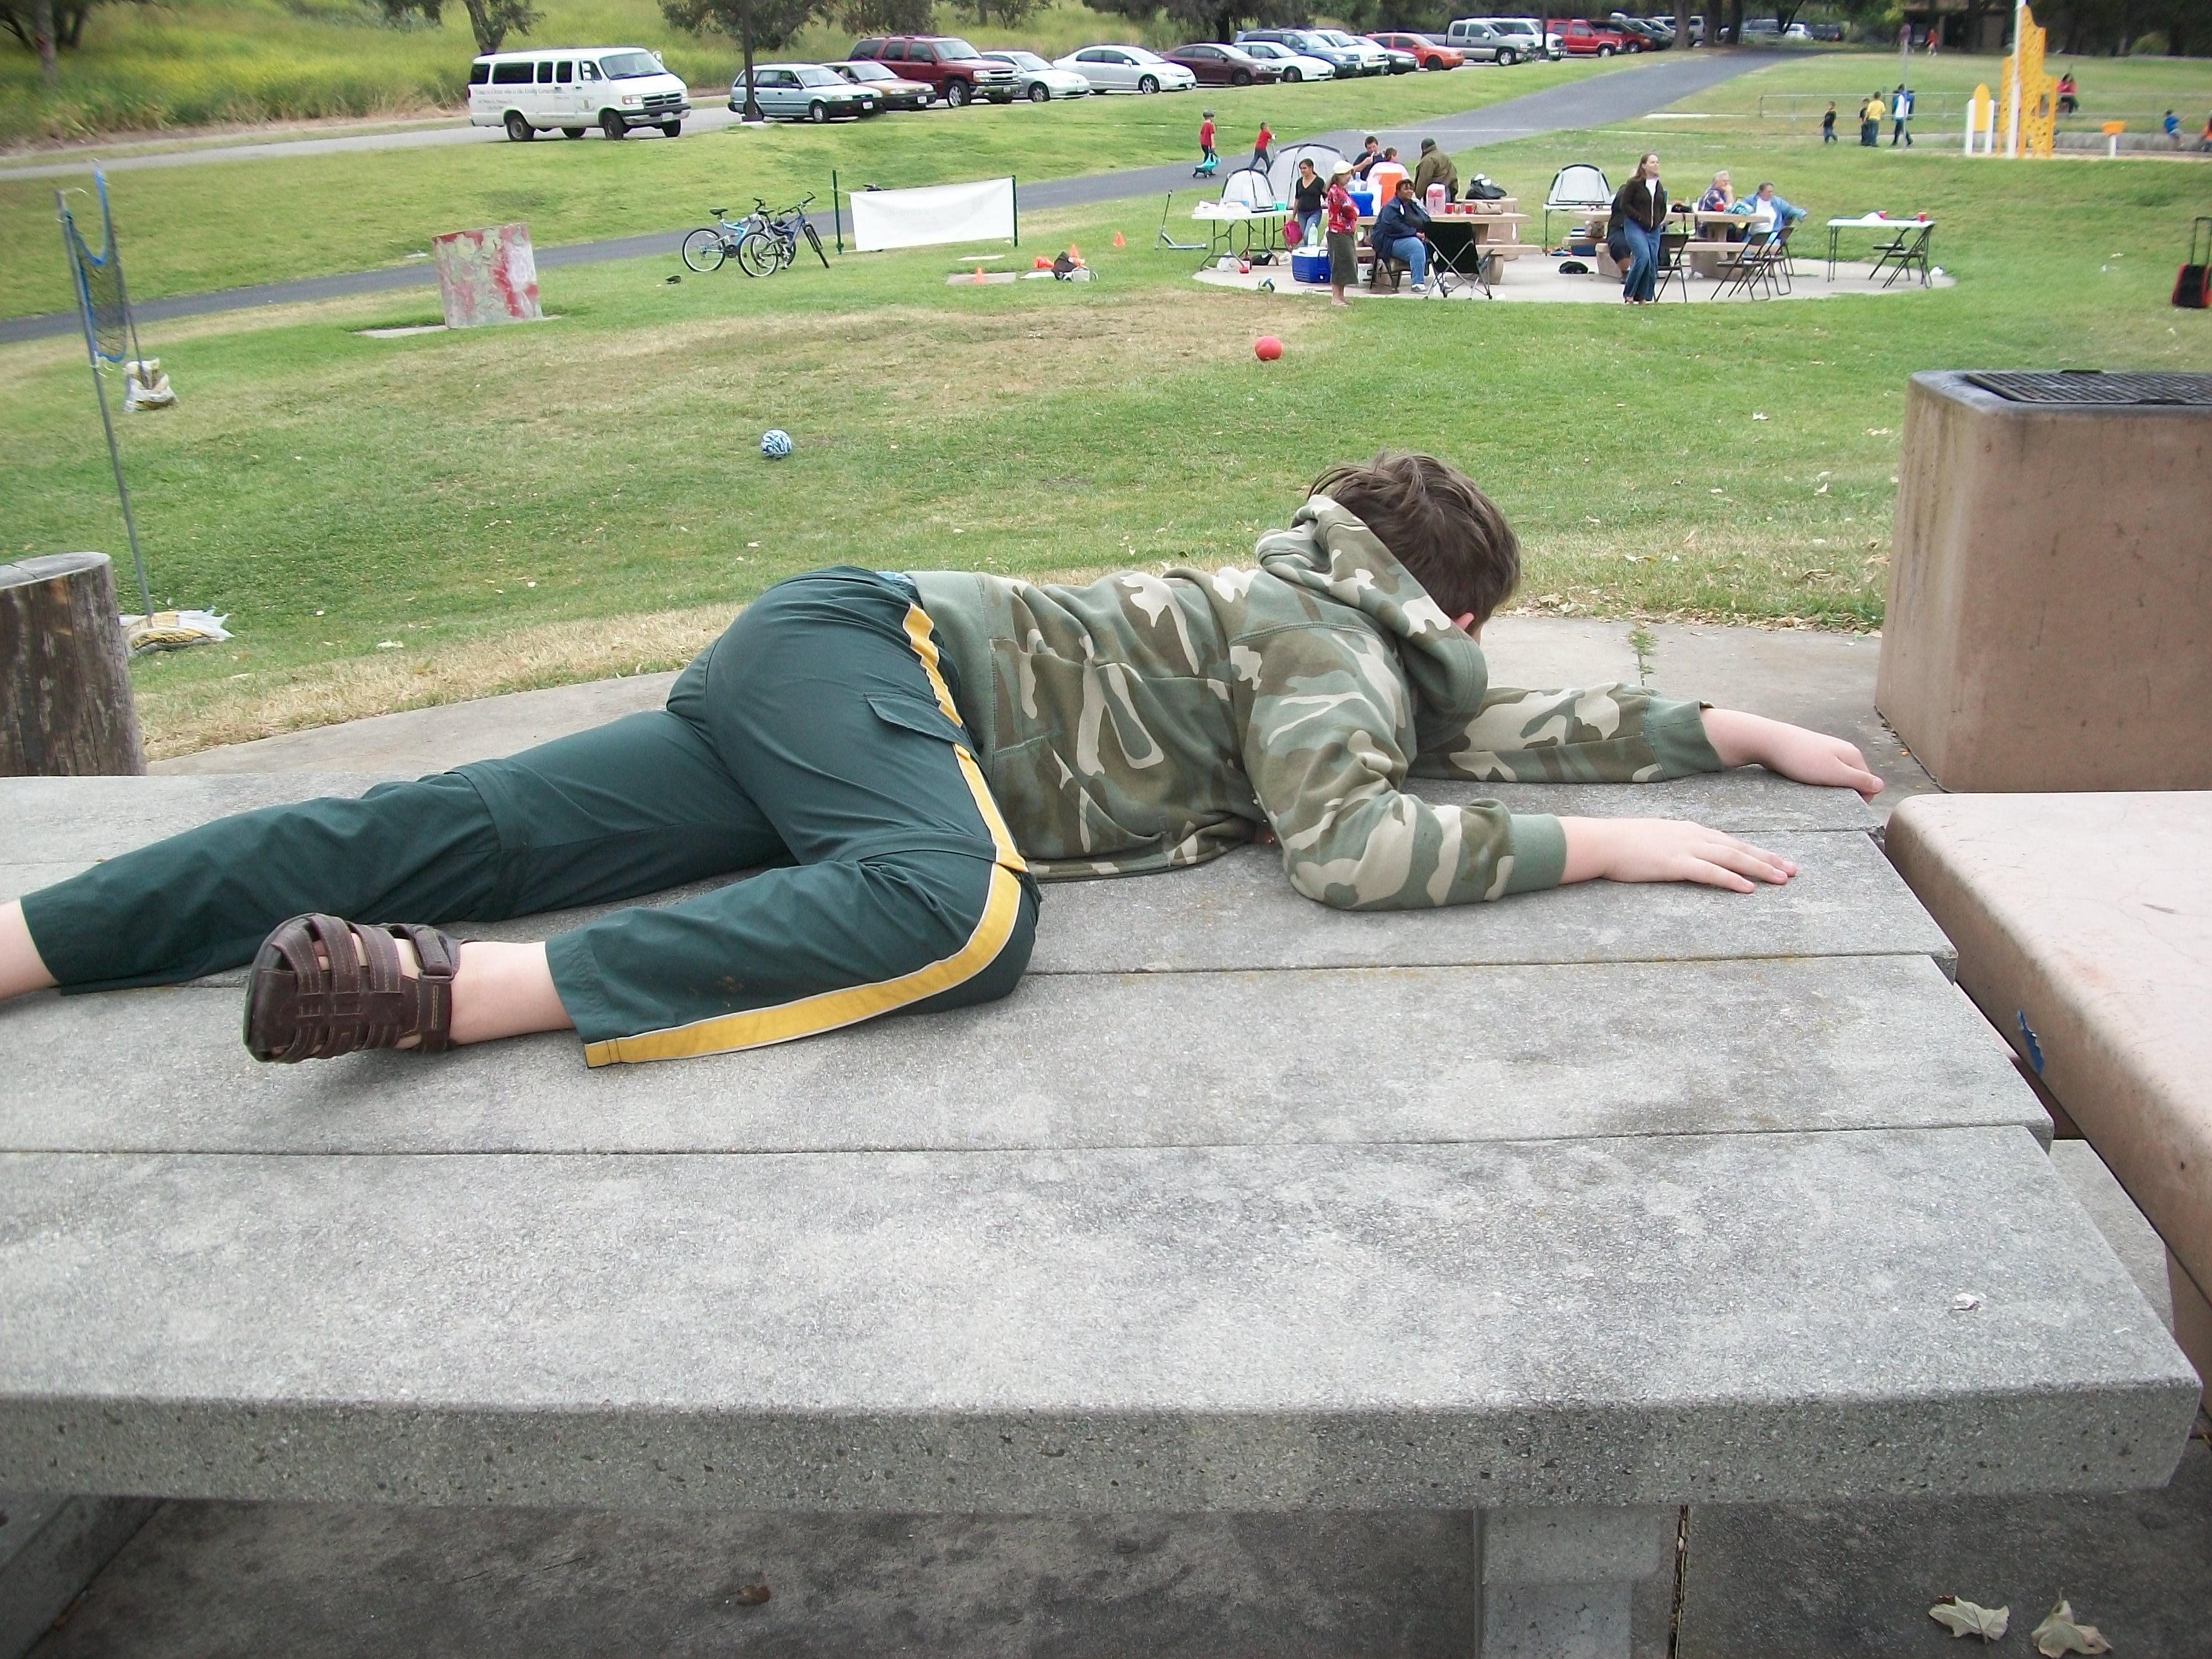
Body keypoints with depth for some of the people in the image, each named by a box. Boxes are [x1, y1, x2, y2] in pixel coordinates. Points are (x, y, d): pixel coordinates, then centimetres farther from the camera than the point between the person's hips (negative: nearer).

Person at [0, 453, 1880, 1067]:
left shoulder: (1337, 629, 20)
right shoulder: (1325, 636, -6)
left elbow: (1495, 720, 29)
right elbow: (1347, 841, -22)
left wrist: (1732, 729, 30)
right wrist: (1603, 847, -13)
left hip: (826, 677, 8)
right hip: (866, 649, -8)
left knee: (449, 831, -1)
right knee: (963, 910, -36)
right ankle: (444, 993, -38)